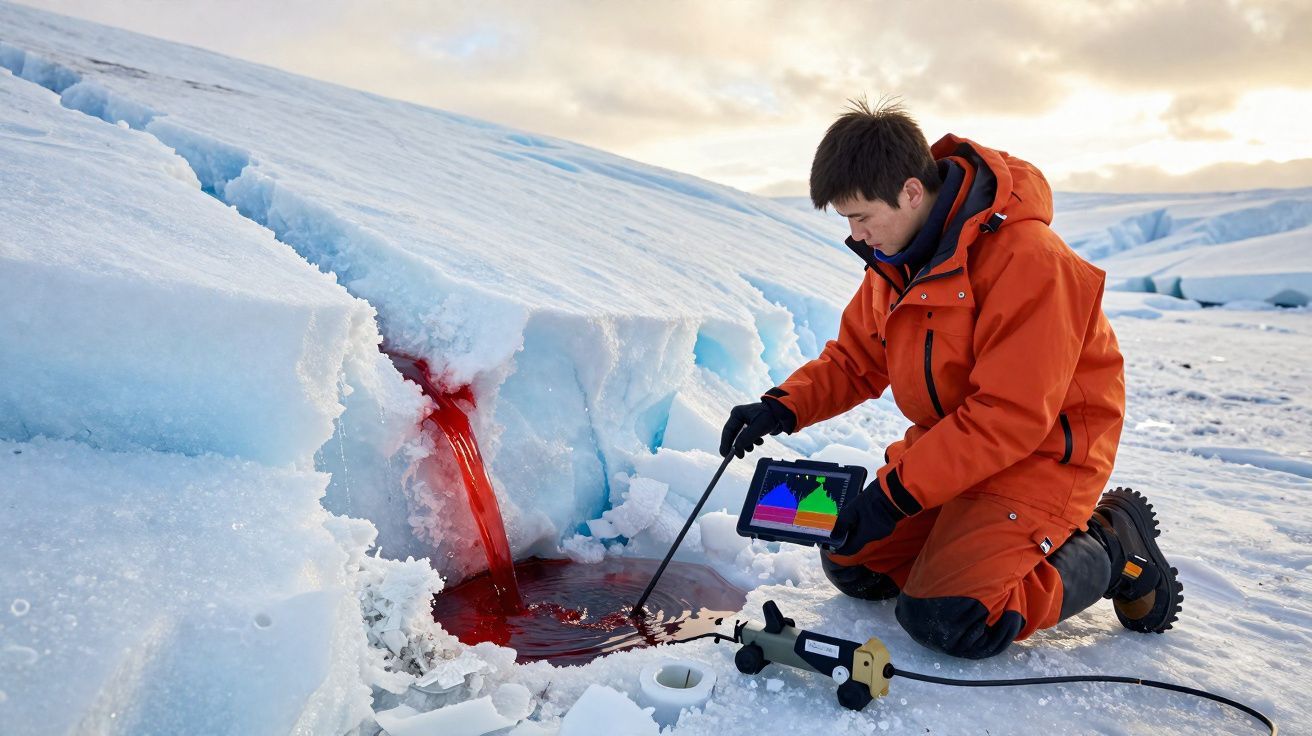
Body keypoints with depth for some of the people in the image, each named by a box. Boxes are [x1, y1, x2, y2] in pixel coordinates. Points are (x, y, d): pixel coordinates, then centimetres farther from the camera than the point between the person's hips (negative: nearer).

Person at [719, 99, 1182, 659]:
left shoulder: (1027, 259, -27)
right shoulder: (895, 256, -1)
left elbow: (1011, 417, -28)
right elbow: (855, 358, 7)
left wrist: (897, 490, -28)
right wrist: (783, 407, -11)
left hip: (1039, 453, -8)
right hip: (948, 441, 8)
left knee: (947, 621, -19)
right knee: (850, 563, 3)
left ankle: (1111, 548, 4)